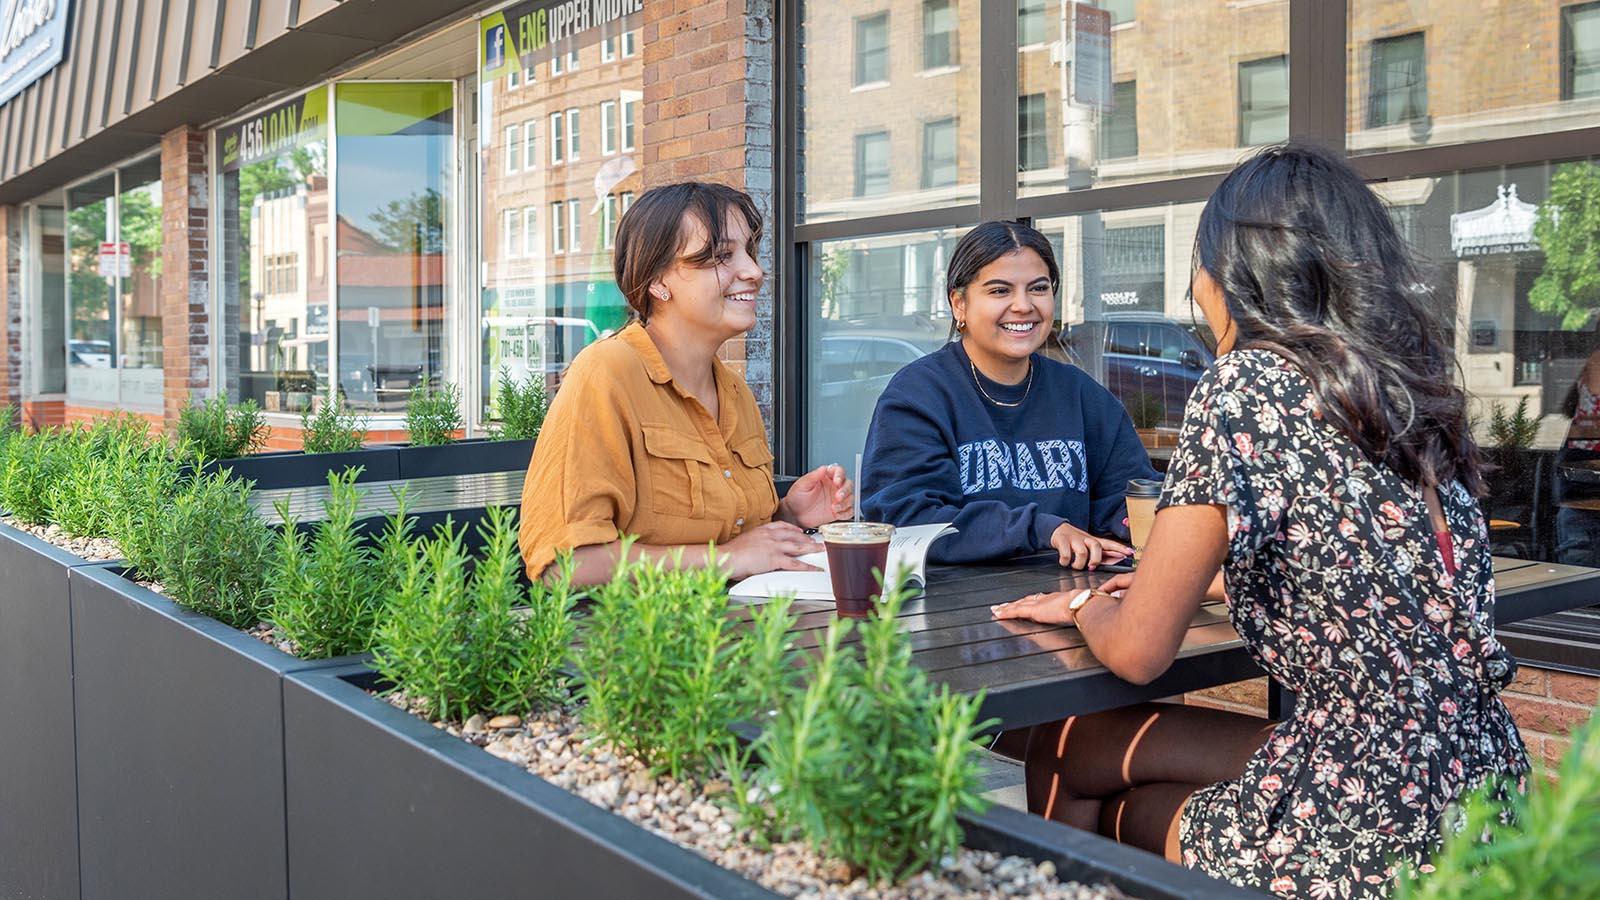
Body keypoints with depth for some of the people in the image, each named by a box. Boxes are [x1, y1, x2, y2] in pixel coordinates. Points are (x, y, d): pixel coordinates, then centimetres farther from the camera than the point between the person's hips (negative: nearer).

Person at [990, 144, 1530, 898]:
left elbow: (1137, 653, -13)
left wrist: (1086, 607, 9)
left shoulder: (1246, 384, -15)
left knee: (1062, 752, 12)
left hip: (1374, 838, -7)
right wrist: (1205, 577, 31)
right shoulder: (1410, 389, 7)